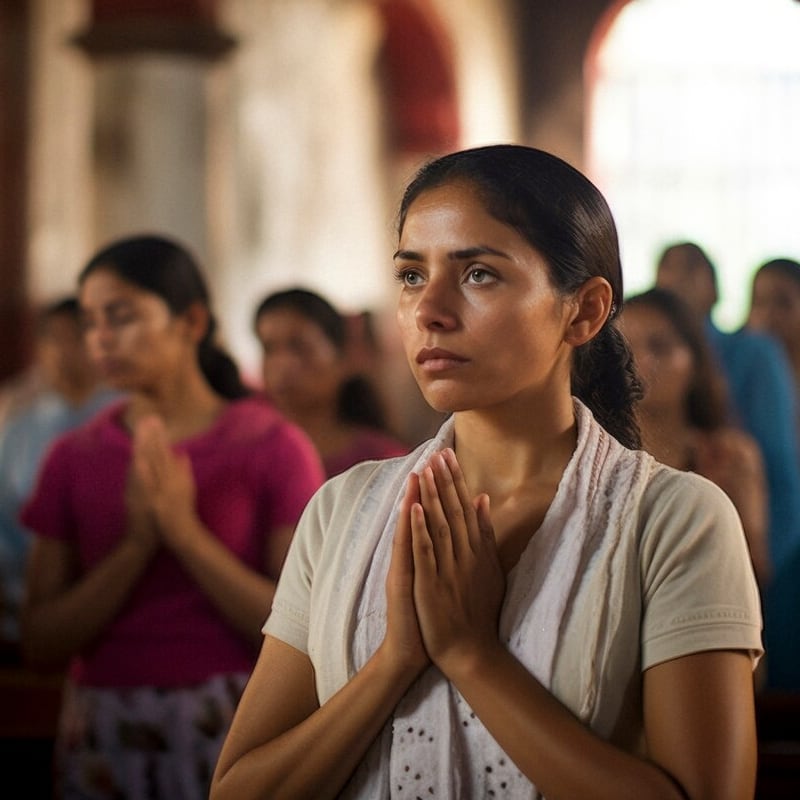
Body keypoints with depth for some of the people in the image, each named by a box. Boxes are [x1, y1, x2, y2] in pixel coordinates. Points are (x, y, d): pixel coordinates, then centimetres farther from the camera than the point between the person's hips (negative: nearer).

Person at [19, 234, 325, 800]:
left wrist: (186, 531, -17)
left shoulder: (274, 447, -4)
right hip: (103, 742, 3)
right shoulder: (74, 459, 5)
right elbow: (42, 645, -1)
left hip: (232, 731, -2)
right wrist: (137, 544, -14)